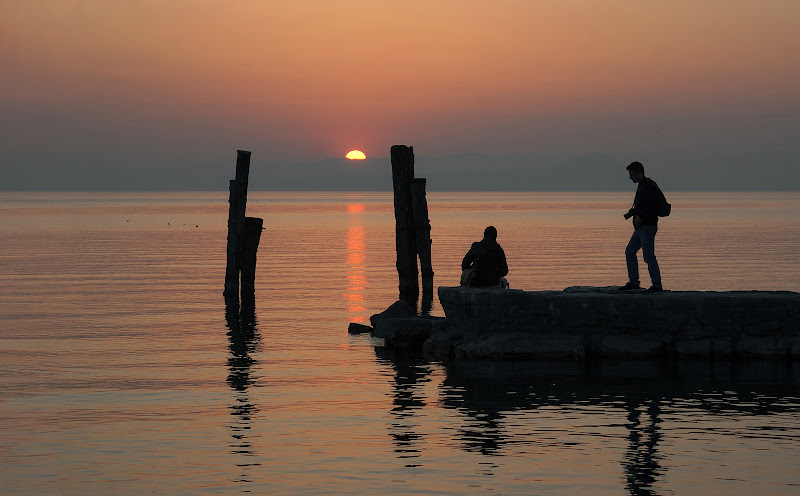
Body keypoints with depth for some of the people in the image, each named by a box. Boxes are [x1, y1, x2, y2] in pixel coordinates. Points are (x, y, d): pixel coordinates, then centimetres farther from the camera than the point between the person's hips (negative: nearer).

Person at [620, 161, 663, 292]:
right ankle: (634, 282, 15)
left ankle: (657, 285, -2)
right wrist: (631, 213, 12)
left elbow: (653, 205, -23)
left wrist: (640, 217, -26)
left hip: (648, 227, -10)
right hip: (641, 227, 10)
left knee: (648, 255, -8)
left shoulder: (649, 186, -14)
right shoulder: (642, 186, 17)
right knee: (630, 252, 11)